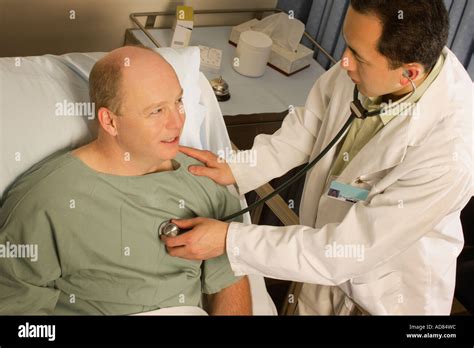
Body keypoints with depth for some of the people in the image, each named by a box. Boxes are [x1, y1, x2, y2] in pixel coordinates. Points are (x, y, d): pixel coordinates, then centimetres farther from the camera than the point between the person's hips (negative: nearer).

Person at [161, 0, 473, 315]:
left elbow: (349, 251, -32)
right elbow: (308, 127, -5)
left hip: (389, 294, -4)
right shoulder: (369, 58, -22)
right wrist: (234, 169, -17)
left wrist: (230, 241, -31)